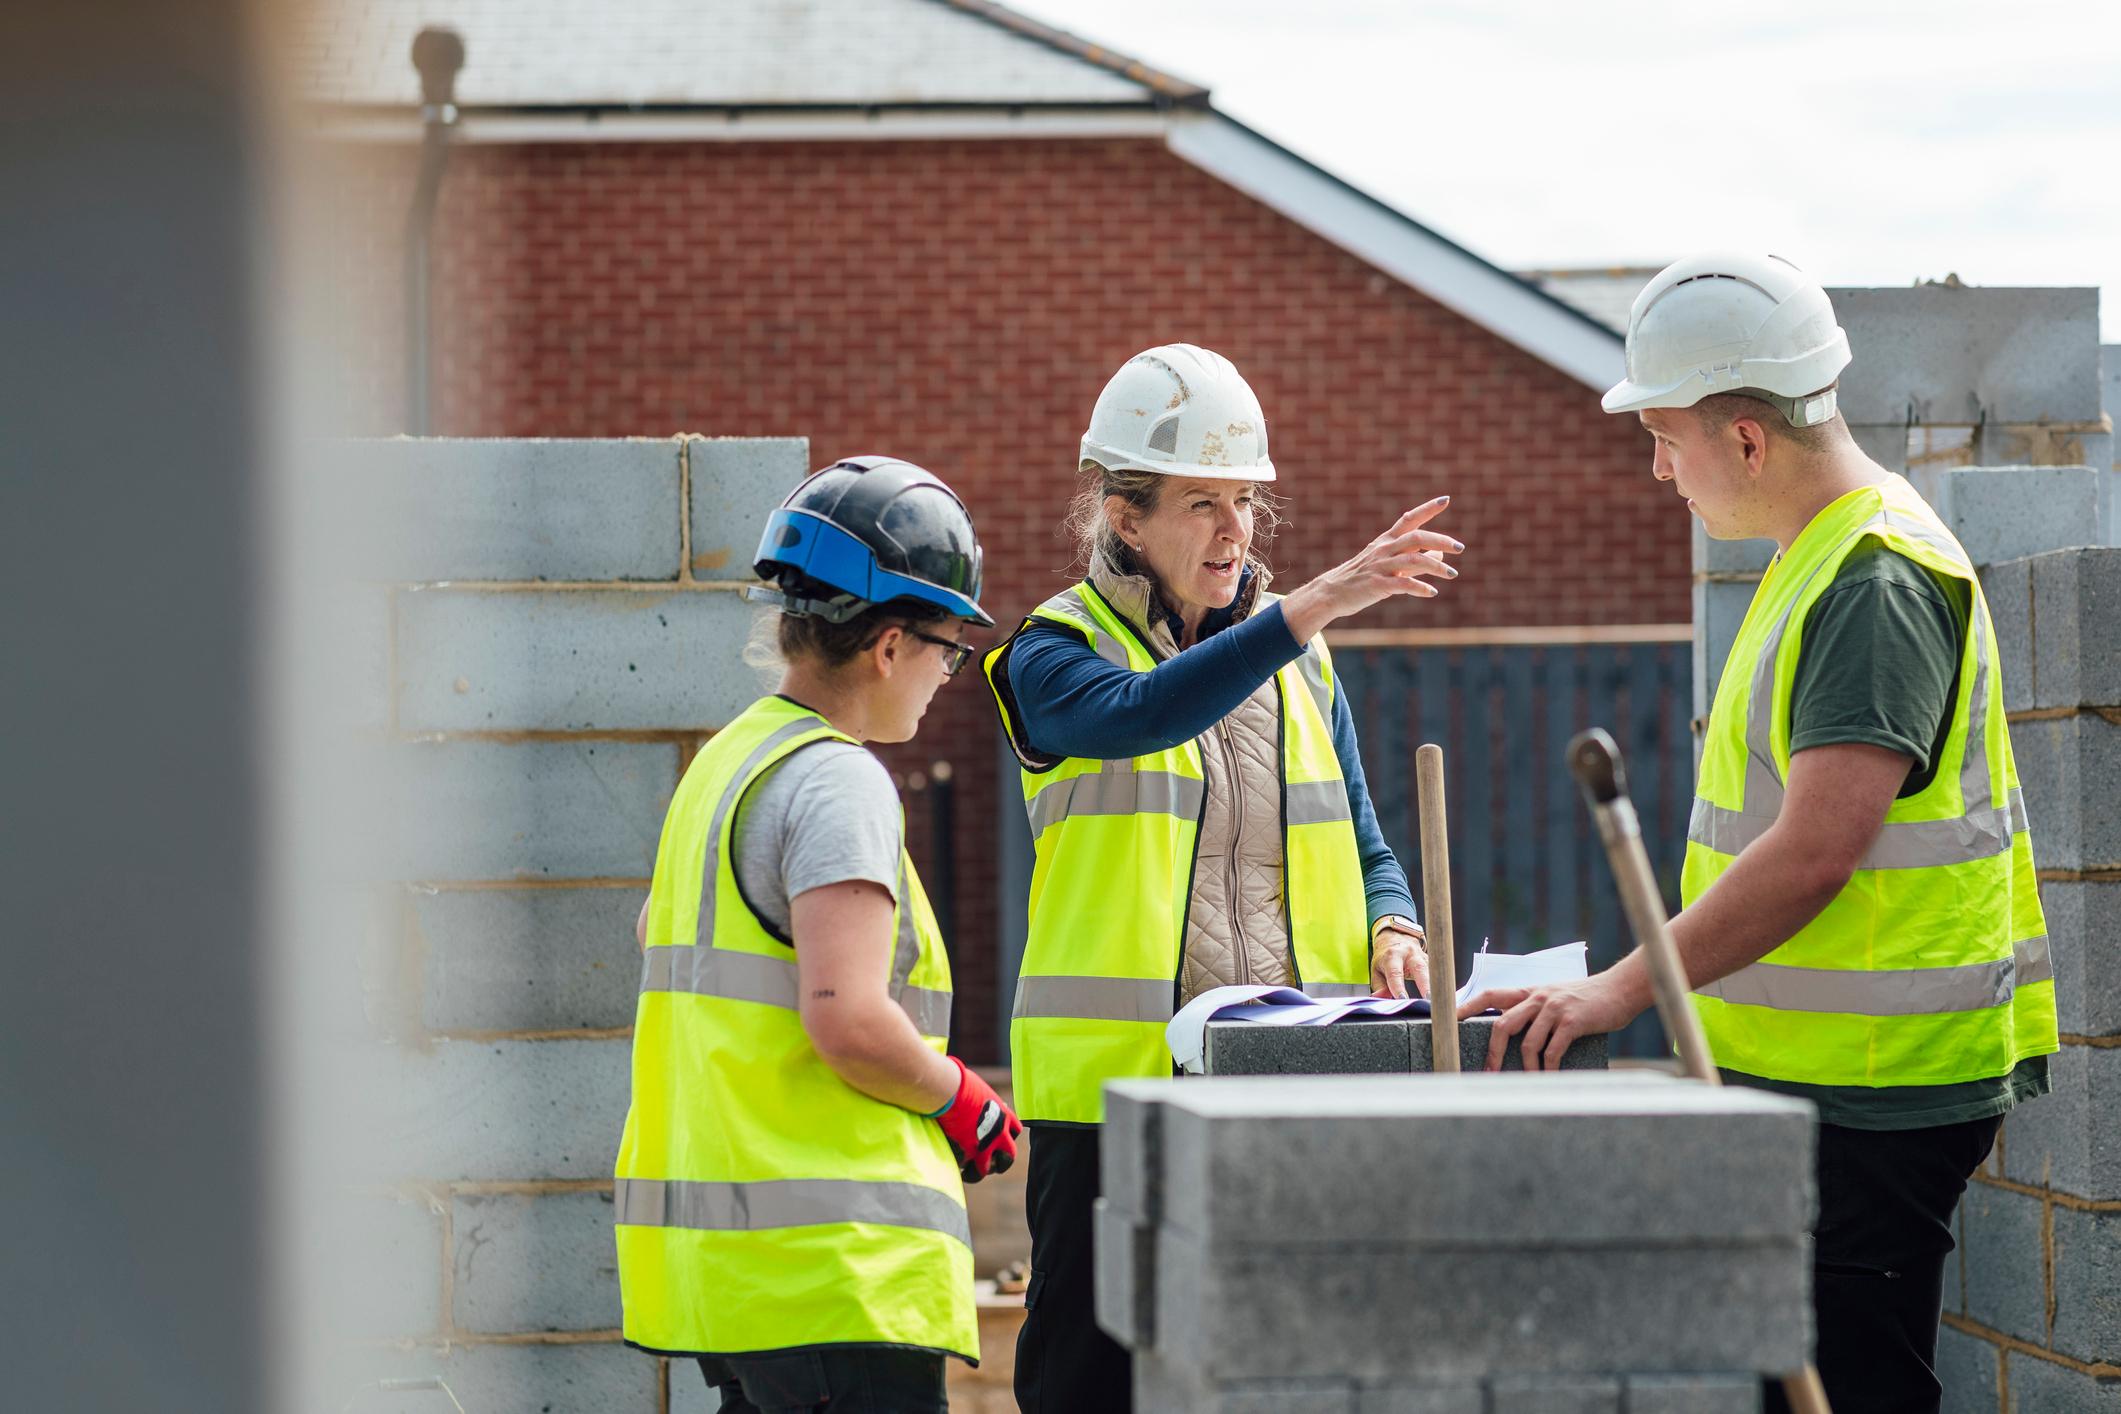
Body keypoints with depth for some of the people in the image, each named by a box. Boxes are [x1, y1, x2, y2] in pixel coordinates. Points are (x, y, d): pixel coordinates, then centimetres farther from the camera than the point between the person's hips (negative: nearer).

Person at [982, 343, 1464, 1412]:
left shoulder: (1299, 663, 15)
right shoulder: (1058, 655, -1)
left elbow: (1362, 848, 20)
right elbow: (1138, 715, -25)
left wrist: (1390, 928, -4)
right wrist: (1312, 607, -34)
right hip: (1114, 1084, -4)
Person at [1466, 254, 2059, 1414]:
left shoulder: (1877, 582, -17)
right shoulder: (1818, 560, 16)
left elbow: (1815, 852, -25)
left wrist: (1625, 990, -22)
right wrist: (1660, 977, 20)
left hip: (1868, 1096, -10)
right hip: (1804, 1074, 10)